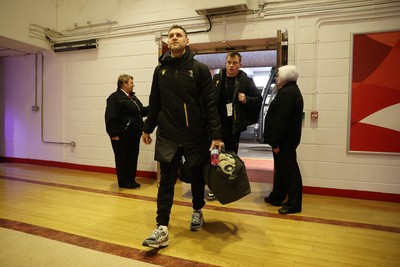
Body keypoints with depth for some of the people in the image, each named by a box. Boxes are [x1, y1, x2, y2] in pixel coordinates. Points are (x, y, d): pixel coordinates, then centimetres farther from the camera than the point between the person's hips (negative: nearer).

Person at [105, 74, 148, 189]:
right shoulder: (115, 97, -10)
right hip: (122, 135, -8)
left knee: (133, 158, 13)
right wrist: (114, 133, -20)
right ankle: (124, 182, 15)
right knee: (122, 159, 4)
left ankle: (131, 180, 25)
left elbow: (141, 111, 22)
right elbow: (110, 118, -16)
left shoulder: (132, 97, 18)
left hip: (134, 134, 8)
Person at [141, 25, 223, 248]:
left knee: (197, 176, 13)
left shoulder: (200, 69, -1)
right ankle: (162, 229, 7)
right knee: (167, 180, 0)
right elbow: (155, 102, 14)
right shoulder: (160, 70, 9)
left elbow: (210, 104, -7)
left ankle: (197, 211, 38)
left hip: (196, 135, -1)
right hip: (167, 135, 2)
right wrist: (148, 128, 16)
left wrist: (216, 135, -12)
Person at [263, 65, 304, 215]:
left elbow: (281, 120, -25)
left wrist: (275, 141, -21)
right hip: (286, 139, 11)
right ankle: (276, 197, 31)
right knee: (281, 168, 18)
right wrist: (275, 140, 17)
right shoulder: (291, 91, 17)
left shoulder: (287, 93, -19)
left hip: (284, 140, -11)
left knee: (289, 170, -2)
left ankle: (294, 204, 9)